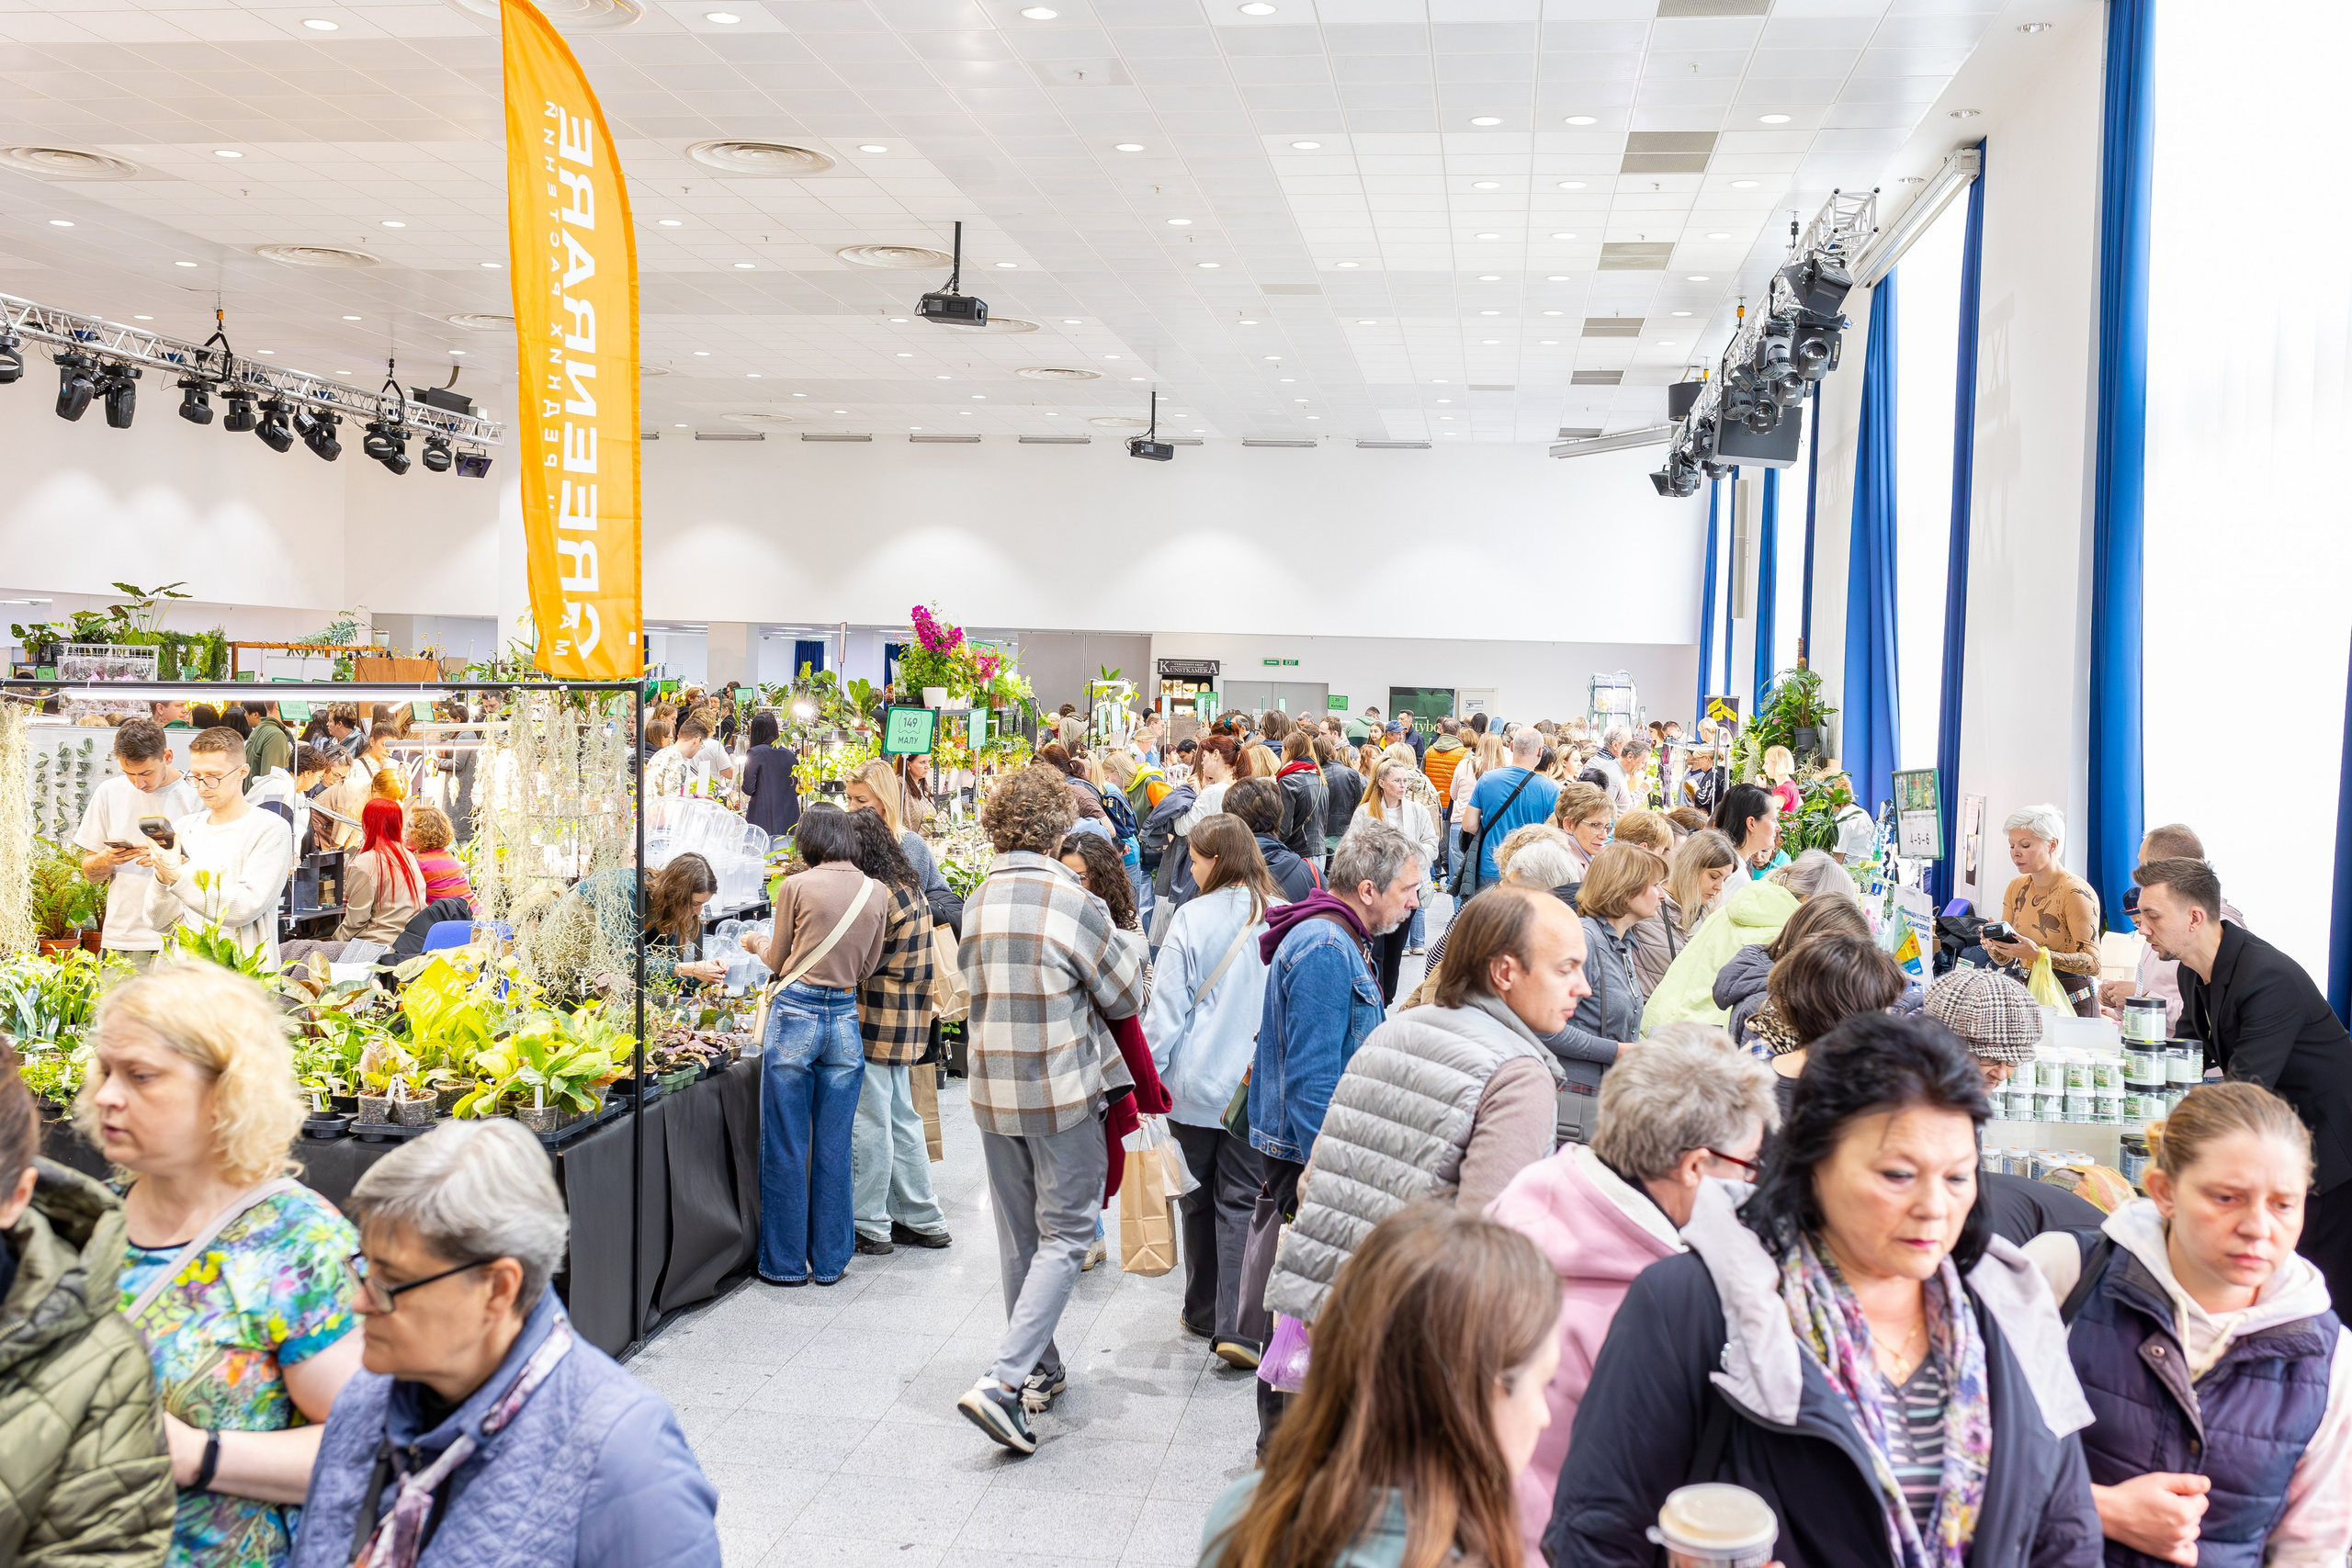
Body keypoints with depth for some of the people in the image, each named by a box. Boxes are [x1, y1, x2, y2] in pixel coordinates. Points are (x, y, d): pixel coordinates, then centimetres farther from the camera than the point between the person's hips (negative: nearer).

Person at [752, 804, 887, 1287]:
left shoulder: (797, 887, -6)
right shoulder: (877, 893, 4)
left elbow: (777, 962, 5)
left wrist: (757, 941, 25)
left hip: (796, 1016, -3)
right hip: (846, 1018, 3)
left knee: (786, 1146, 7)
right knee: (834, 1147, 11)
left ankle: (786, 1261, 14)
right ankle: (830, 1260, 19)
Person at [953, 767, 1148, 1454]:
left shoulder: (976, 903, 2)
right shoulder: (1075, 905, -16)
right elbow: (1125, 997, -6)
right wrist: (1130, 941, 13)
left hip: (992, 1092, 6)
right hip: (1063, 1093, -6)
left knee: (1018, 1237, 17)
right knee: (1064, 1236, 3)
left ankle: (1041, 1369, 31)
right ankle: (1003, 1381, -8)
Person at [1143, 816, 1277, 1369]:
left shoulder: (1192, 919, -11)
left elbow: (1166, 1009, -9)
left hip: (1197, 1080, -1)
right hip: (1259, 1086, 1)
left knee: (1198, 1198, 15)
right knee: (1241, 1202, 5)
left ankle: (1203, 1311, 27)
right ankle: (1235, 1326, -3)